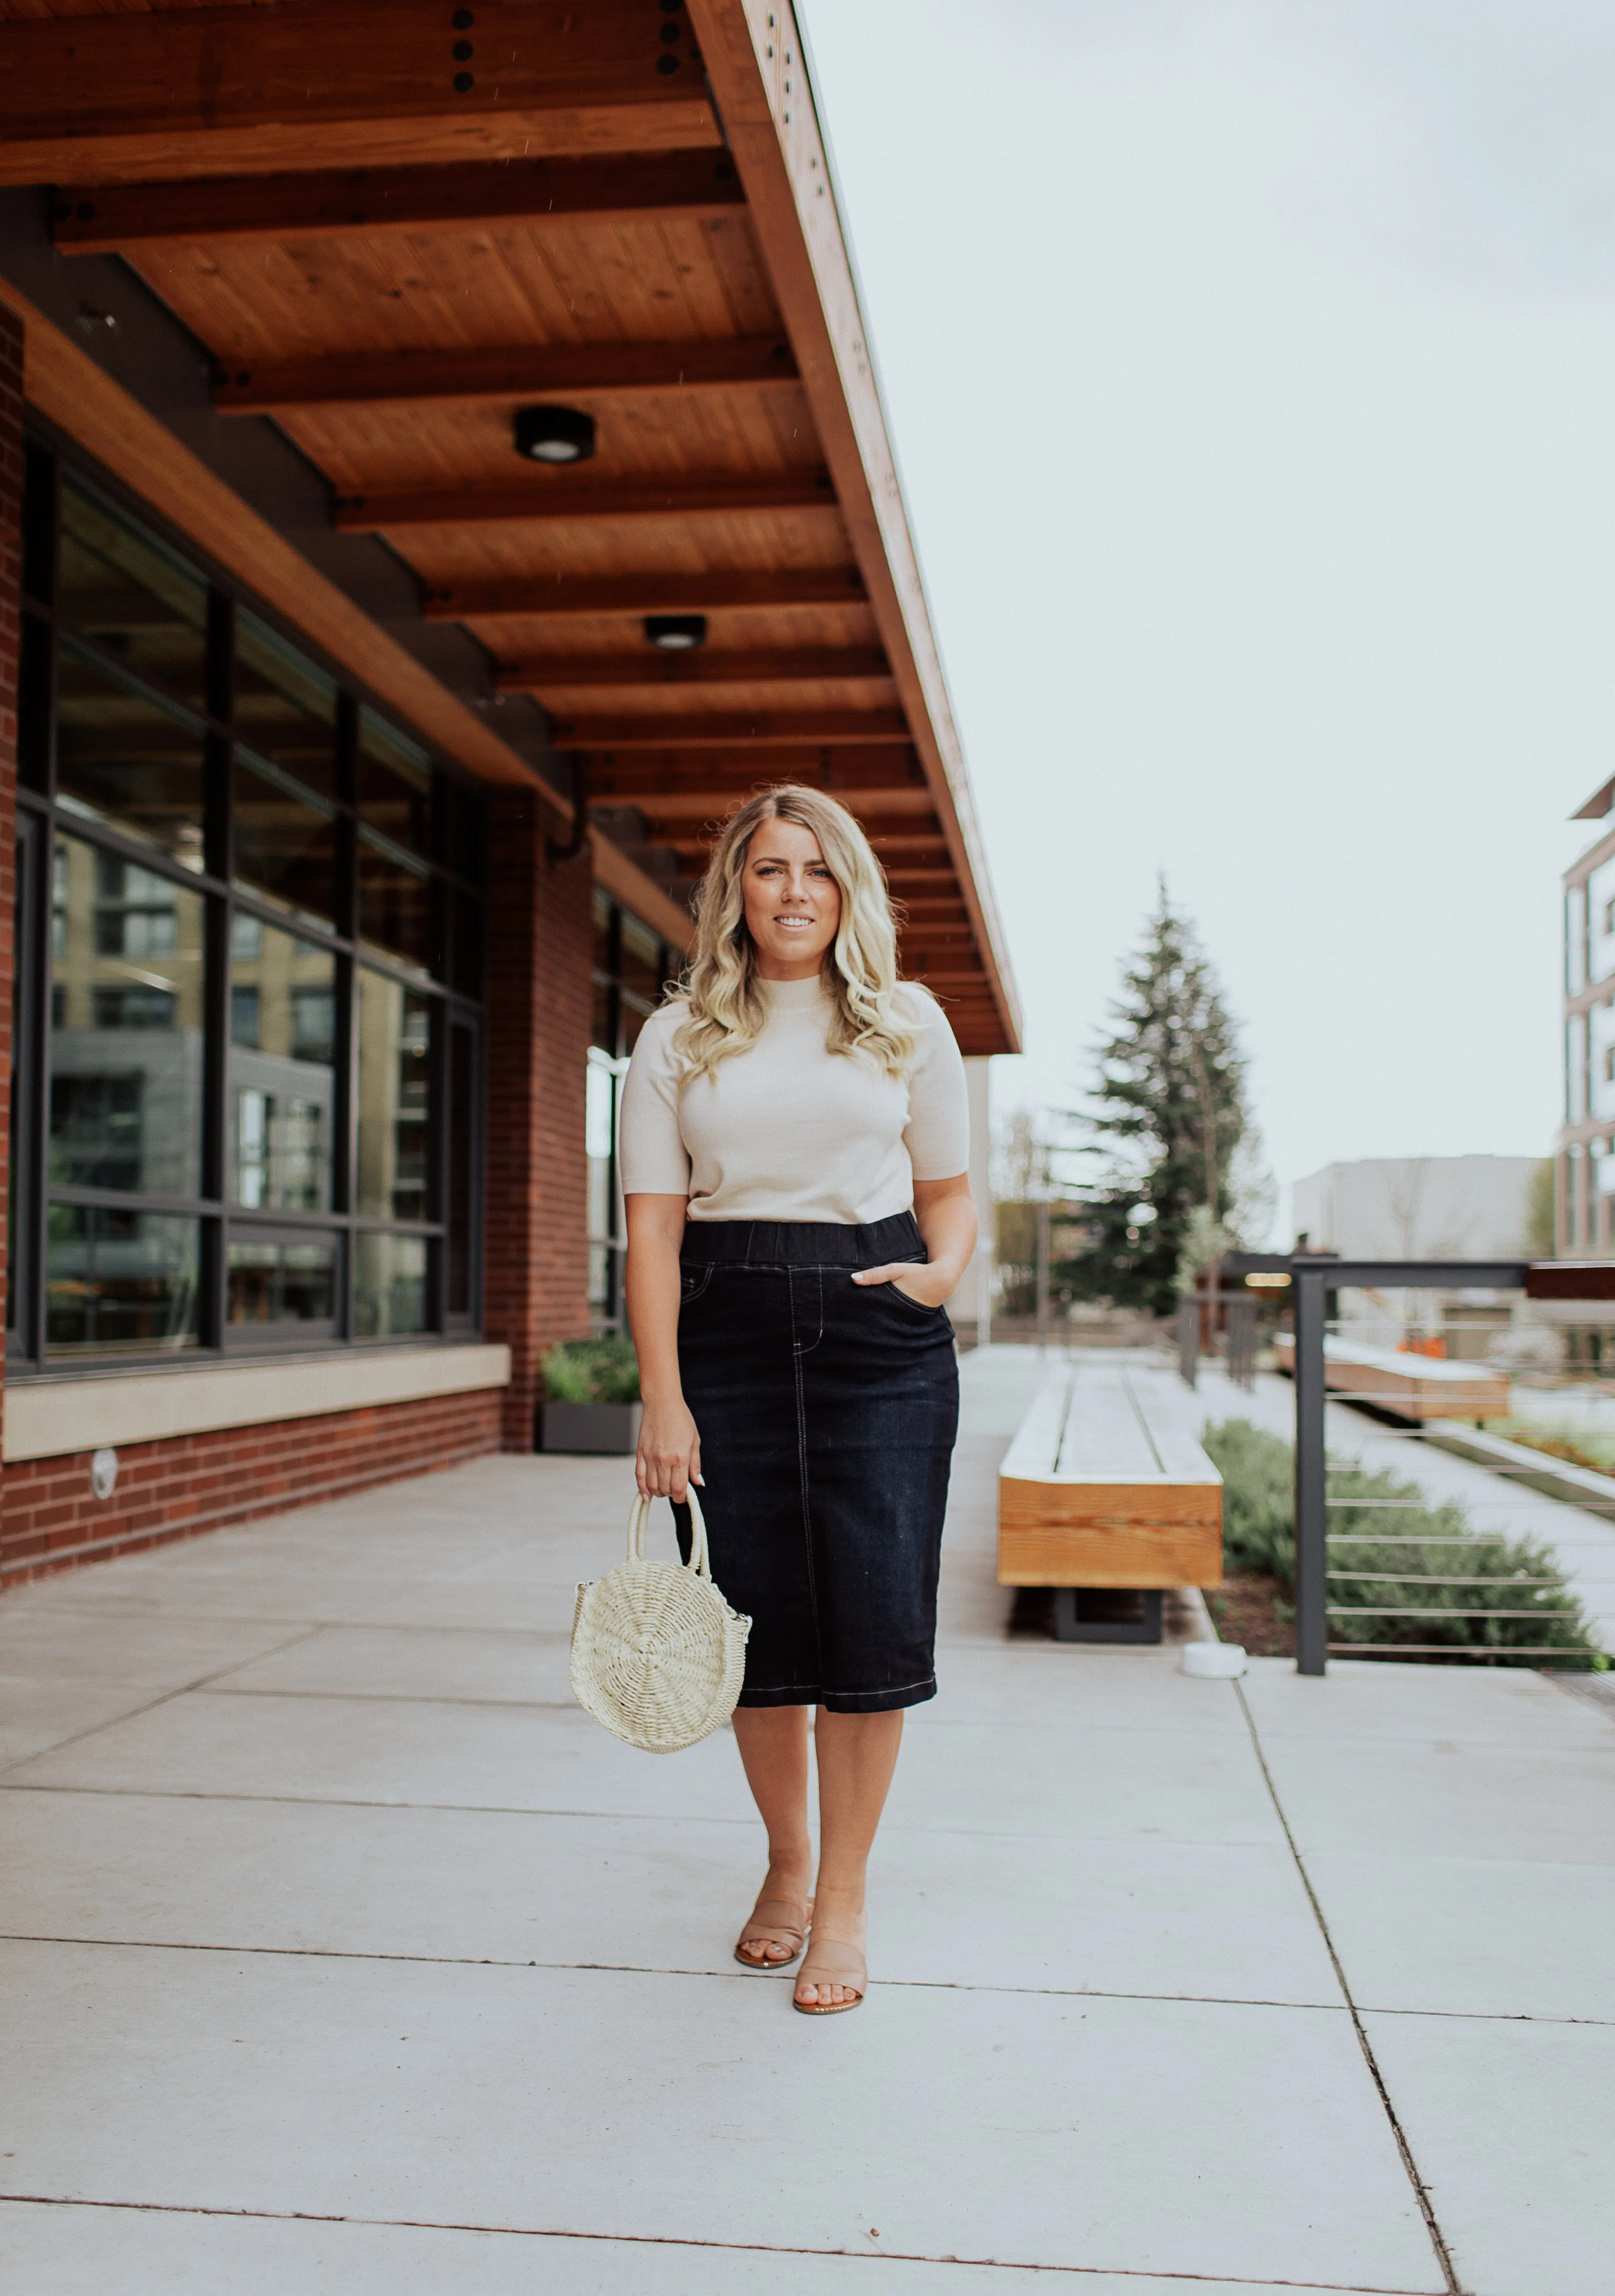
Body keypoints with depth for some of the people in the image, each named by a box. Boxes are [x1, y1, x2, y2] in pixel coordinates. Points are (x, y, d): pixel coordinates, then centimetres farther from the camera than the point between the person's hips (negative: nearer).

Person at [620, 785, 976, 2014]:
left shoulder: (908, 1021, 9)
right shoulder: (680, 1038, 7)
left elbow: (952, 1191, 13)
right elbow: (655, 1225, 2)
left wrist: (941, 1271, -10)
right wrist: (663, 1399, -7)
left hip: (881, 1335, 0)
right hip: (731, 1333, 1)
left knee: (874, 1613, -5)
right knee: (759, 1615, 5)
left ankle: (844, 1895, 12)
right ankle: (786, 1860, 29)